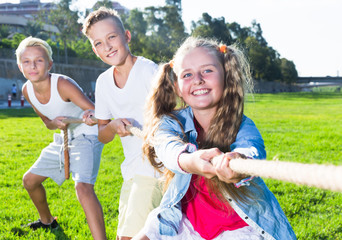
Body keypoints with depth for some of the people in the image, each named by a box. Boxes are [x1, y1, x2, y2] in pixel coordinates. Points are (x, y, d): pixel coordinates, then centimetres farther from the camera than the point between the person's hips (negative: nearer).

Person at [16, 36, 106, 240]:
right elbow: (47, 122, 5)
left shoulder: (63, 84, -28)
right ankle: (47, 221, 44)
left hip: (86, 137, -8)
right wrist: (55, 123, -20)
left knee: (83, 187, -31)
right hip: (62, 139, 8)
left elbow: (97, 112, -35)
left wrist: (92, 116, -60)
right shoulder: (27, 90, -7)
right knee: (30, 180, 18)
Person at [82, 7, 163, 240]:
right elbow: (102, 136, 12)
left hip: (156, 166, -7)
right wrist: (112, 126, -10)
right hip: (132, 169, 7)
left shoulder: (148, 70, -14)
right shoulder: (104, 81, 6)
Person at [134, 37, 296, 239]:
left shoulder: (243, 126, -16)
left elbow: (251, 149, -38)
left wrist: (236, 164, -63)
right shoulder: (172, 122, -9)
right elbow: (167, 146, -31)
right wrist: (190, 161, -55)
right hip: (187, 221, 2)